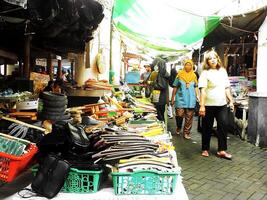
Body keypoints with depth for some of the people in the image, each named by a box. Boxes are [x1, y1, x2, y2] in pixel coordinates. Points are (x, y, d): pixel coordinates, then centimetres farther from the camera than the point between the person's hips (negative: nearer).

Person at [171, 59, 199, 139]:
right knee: (179, 114, -8)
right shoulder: (179, 75, 1)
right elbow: (175, 87, 5)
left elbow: (196, 87, 14)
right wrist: (172, 99, 6)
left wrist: (198, 95, 0)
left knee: (189, 117, 3)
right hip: (180, 98, -2)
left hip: (191, 100, 2)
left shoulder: (194, 76, 7)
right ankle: (178, 127, 21)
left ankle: (186, 132, 15)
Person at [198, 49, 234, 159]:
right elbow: (202, 90, -12)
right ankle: (205, 149, 21)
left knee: (223, 126, 1)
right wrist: (202, 106, -18)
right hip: (209, 105, -4)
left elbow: (227, 88, 15)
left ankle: (222, 150, 11)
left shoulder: (223, 71, 10)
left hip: (222, 104, 4)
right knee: (207, 128, 7)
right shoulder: (205, 73, -5)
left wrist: (231, 101, 11)